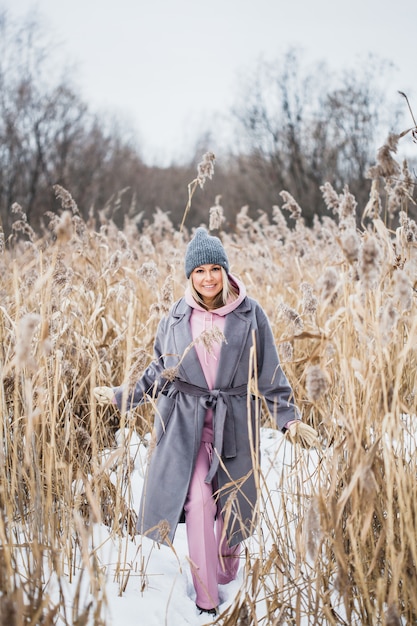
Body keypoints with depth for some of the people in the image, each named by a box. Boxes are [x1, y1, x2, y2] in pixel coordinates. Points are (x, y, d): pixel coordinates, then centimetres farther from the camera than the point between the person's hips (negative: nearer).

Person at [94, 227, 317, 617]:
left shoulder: (249, 314, -4)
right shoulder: (177, 317, 1)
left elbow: (270, 375, 1)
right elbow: (158, 372, 12)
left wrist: (289, 418, -5)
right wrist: (122, 395, 7)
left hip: (234, 423, 0)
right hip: (187, 423, 0)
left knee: (231, 504, 10)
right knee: (198, 502, -8)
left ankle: (227, 576, 38)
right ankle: (206, 598, 7)